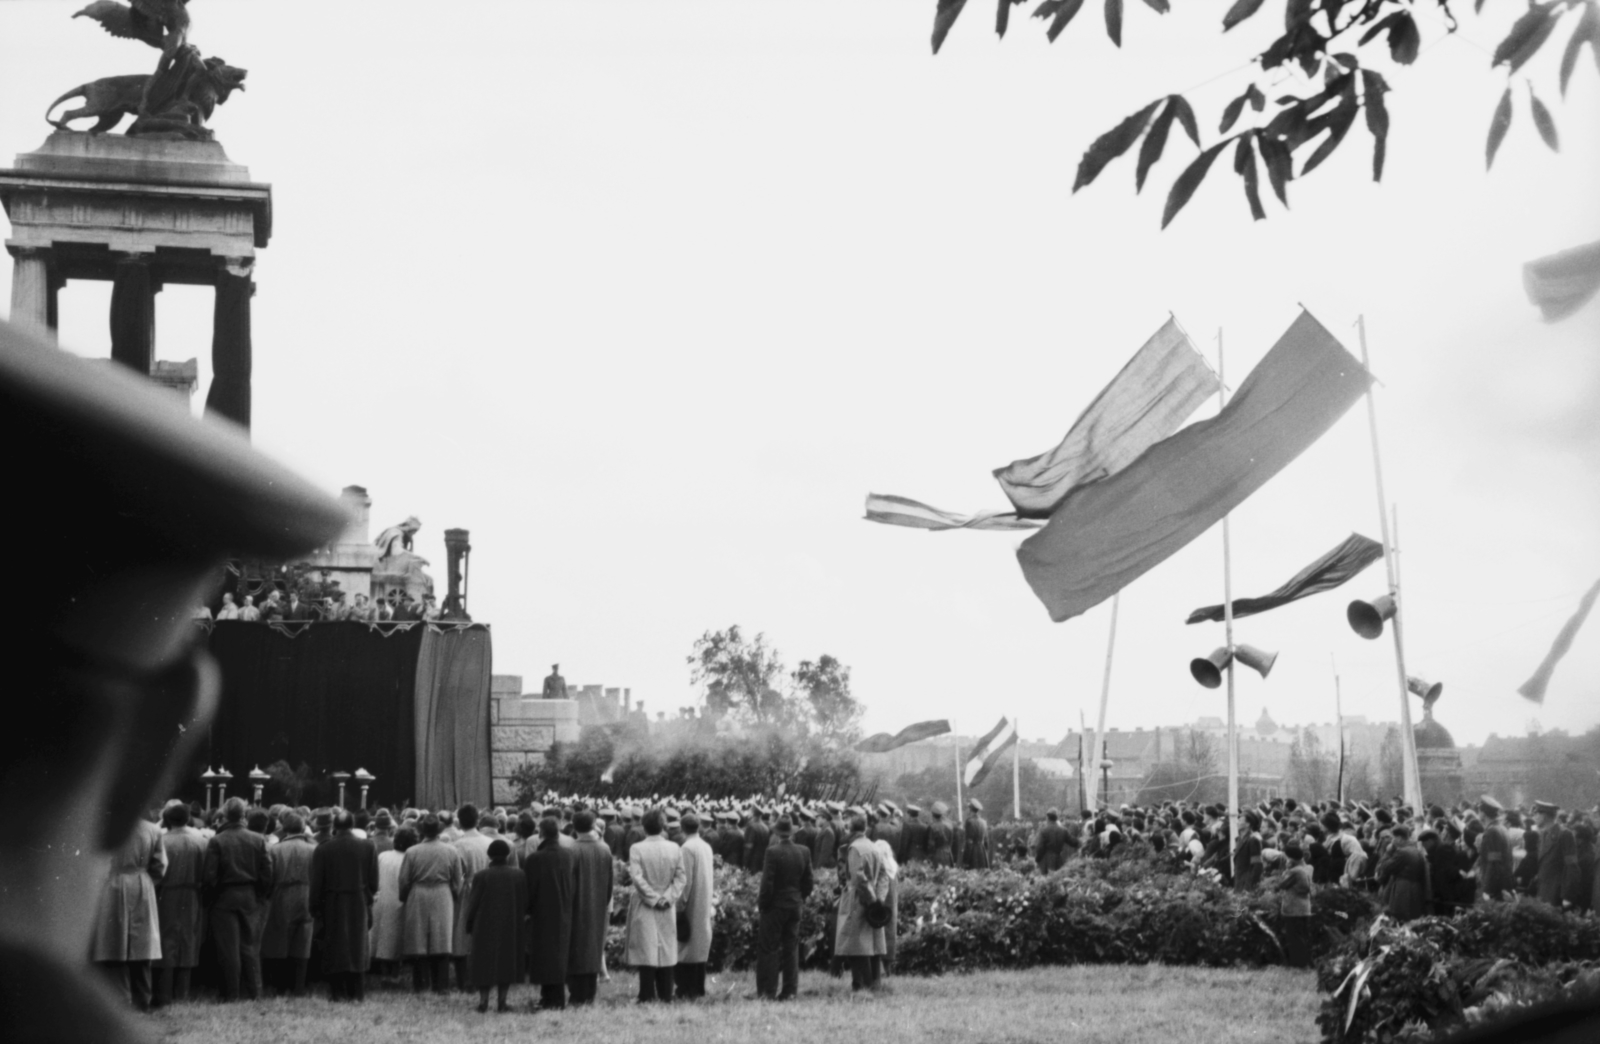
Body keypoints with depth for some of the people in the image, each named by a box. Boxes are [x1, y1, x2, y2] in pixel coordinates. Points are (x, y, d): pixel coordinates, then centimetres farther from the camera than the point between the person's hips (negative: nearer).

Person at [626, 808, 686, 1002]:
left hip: (644, 909, -3)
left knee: (646, 951, -1)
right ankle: (665, 995, 11)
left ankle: (647, 996, -3)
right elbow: (679, 878, -3)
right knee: (666, 950, 9)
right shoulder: (675, 849, 0)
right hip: (667, 910, 3)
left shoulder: (636, 849, -10)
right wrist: (666, 898, -5)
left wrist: (653, 898, -8)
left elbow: (637, 878, -15)